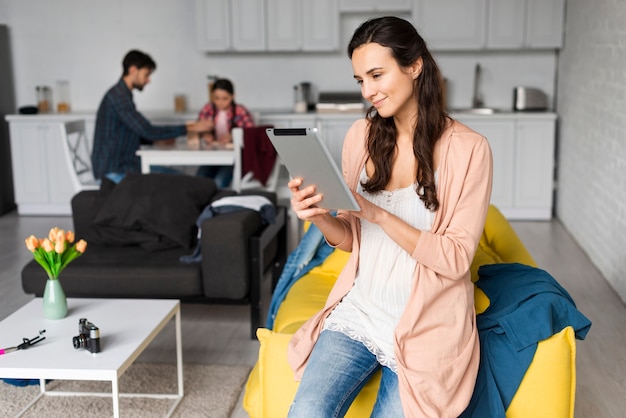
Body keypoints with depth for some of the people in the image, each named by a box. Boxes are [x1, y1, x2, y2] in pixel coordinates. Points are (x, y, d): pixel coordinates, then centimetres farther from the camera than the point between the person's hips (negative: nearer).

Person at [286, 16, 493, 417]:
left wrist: (379, 214, -24)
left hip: (425, 325, -2)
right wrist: (320, 216, -14)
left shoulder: (467, 149, -10)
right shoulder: (361, 135, 2)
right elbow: (350, 238, 9)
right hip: (358, 310, 3)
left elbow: (455, 259, -13)